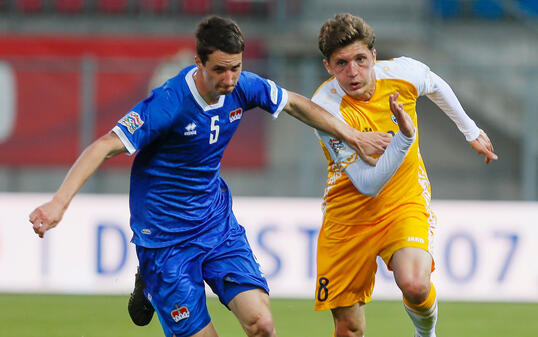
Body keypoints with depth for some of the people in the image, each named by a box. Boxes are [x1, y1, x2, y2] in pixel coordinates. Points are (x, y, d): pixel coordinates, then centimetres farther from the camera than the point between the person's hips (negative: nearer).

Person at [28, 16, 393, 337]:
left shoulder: (243, 87, -7)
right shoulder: (168, 103, -25)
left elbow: (295, 104, 13)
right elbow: (103, 147, -27)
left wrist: (353, 136, 17)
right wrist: (59, 203, -38)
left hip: (218, 222, 5)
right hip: (166, 238, -5)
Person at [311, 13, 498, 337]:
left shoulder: (404, 73, -14)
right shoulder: (326, 108, -23)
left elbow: (437, 86, 14)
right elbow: (368, 183, -27)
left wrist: (471, 131, 28)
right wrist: (403, 136, -39)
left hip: (406, 202, 1)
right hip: (348, 217, -1)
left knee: (415, 285, -29)